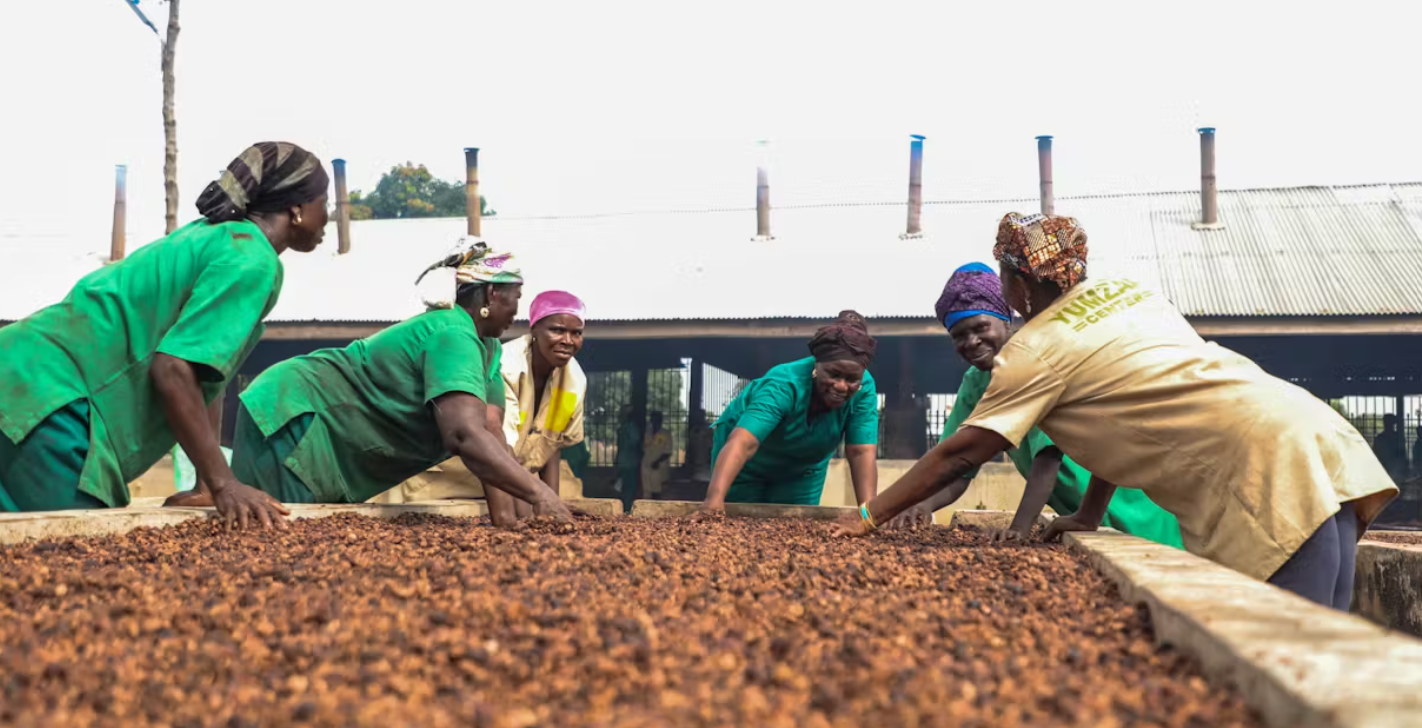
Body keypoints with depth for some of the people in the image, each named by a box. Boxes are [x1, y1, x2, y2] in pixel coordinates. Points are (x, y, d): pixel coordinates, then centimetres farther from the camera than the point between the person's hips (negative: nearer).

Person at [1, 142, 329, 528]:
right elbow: (173, 369, -23)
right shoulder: (251, 260, -13)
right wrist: (223, 484, -20)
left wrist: (213, 483, 22)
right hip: (51, 394, -10)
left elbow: (202, 372, 19)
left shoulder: (212, 236, 17)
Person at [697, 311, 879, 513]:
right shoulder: (783, 384, -38)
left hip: (803, 470, 3)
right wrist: (715, 497, -63)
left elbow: (862, 452, -29)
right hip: (747, 467, -3)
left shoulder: (864, 388, -27)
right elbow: (742, 443, -50)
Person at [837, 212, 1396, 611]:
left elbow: (959, 455, -1)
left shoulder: (1037, 350, -3)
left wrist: (870, 517, 8)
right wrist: (1088, 516, 31)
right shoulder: (1127, 291, 20)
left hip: (1273, 472, -9)